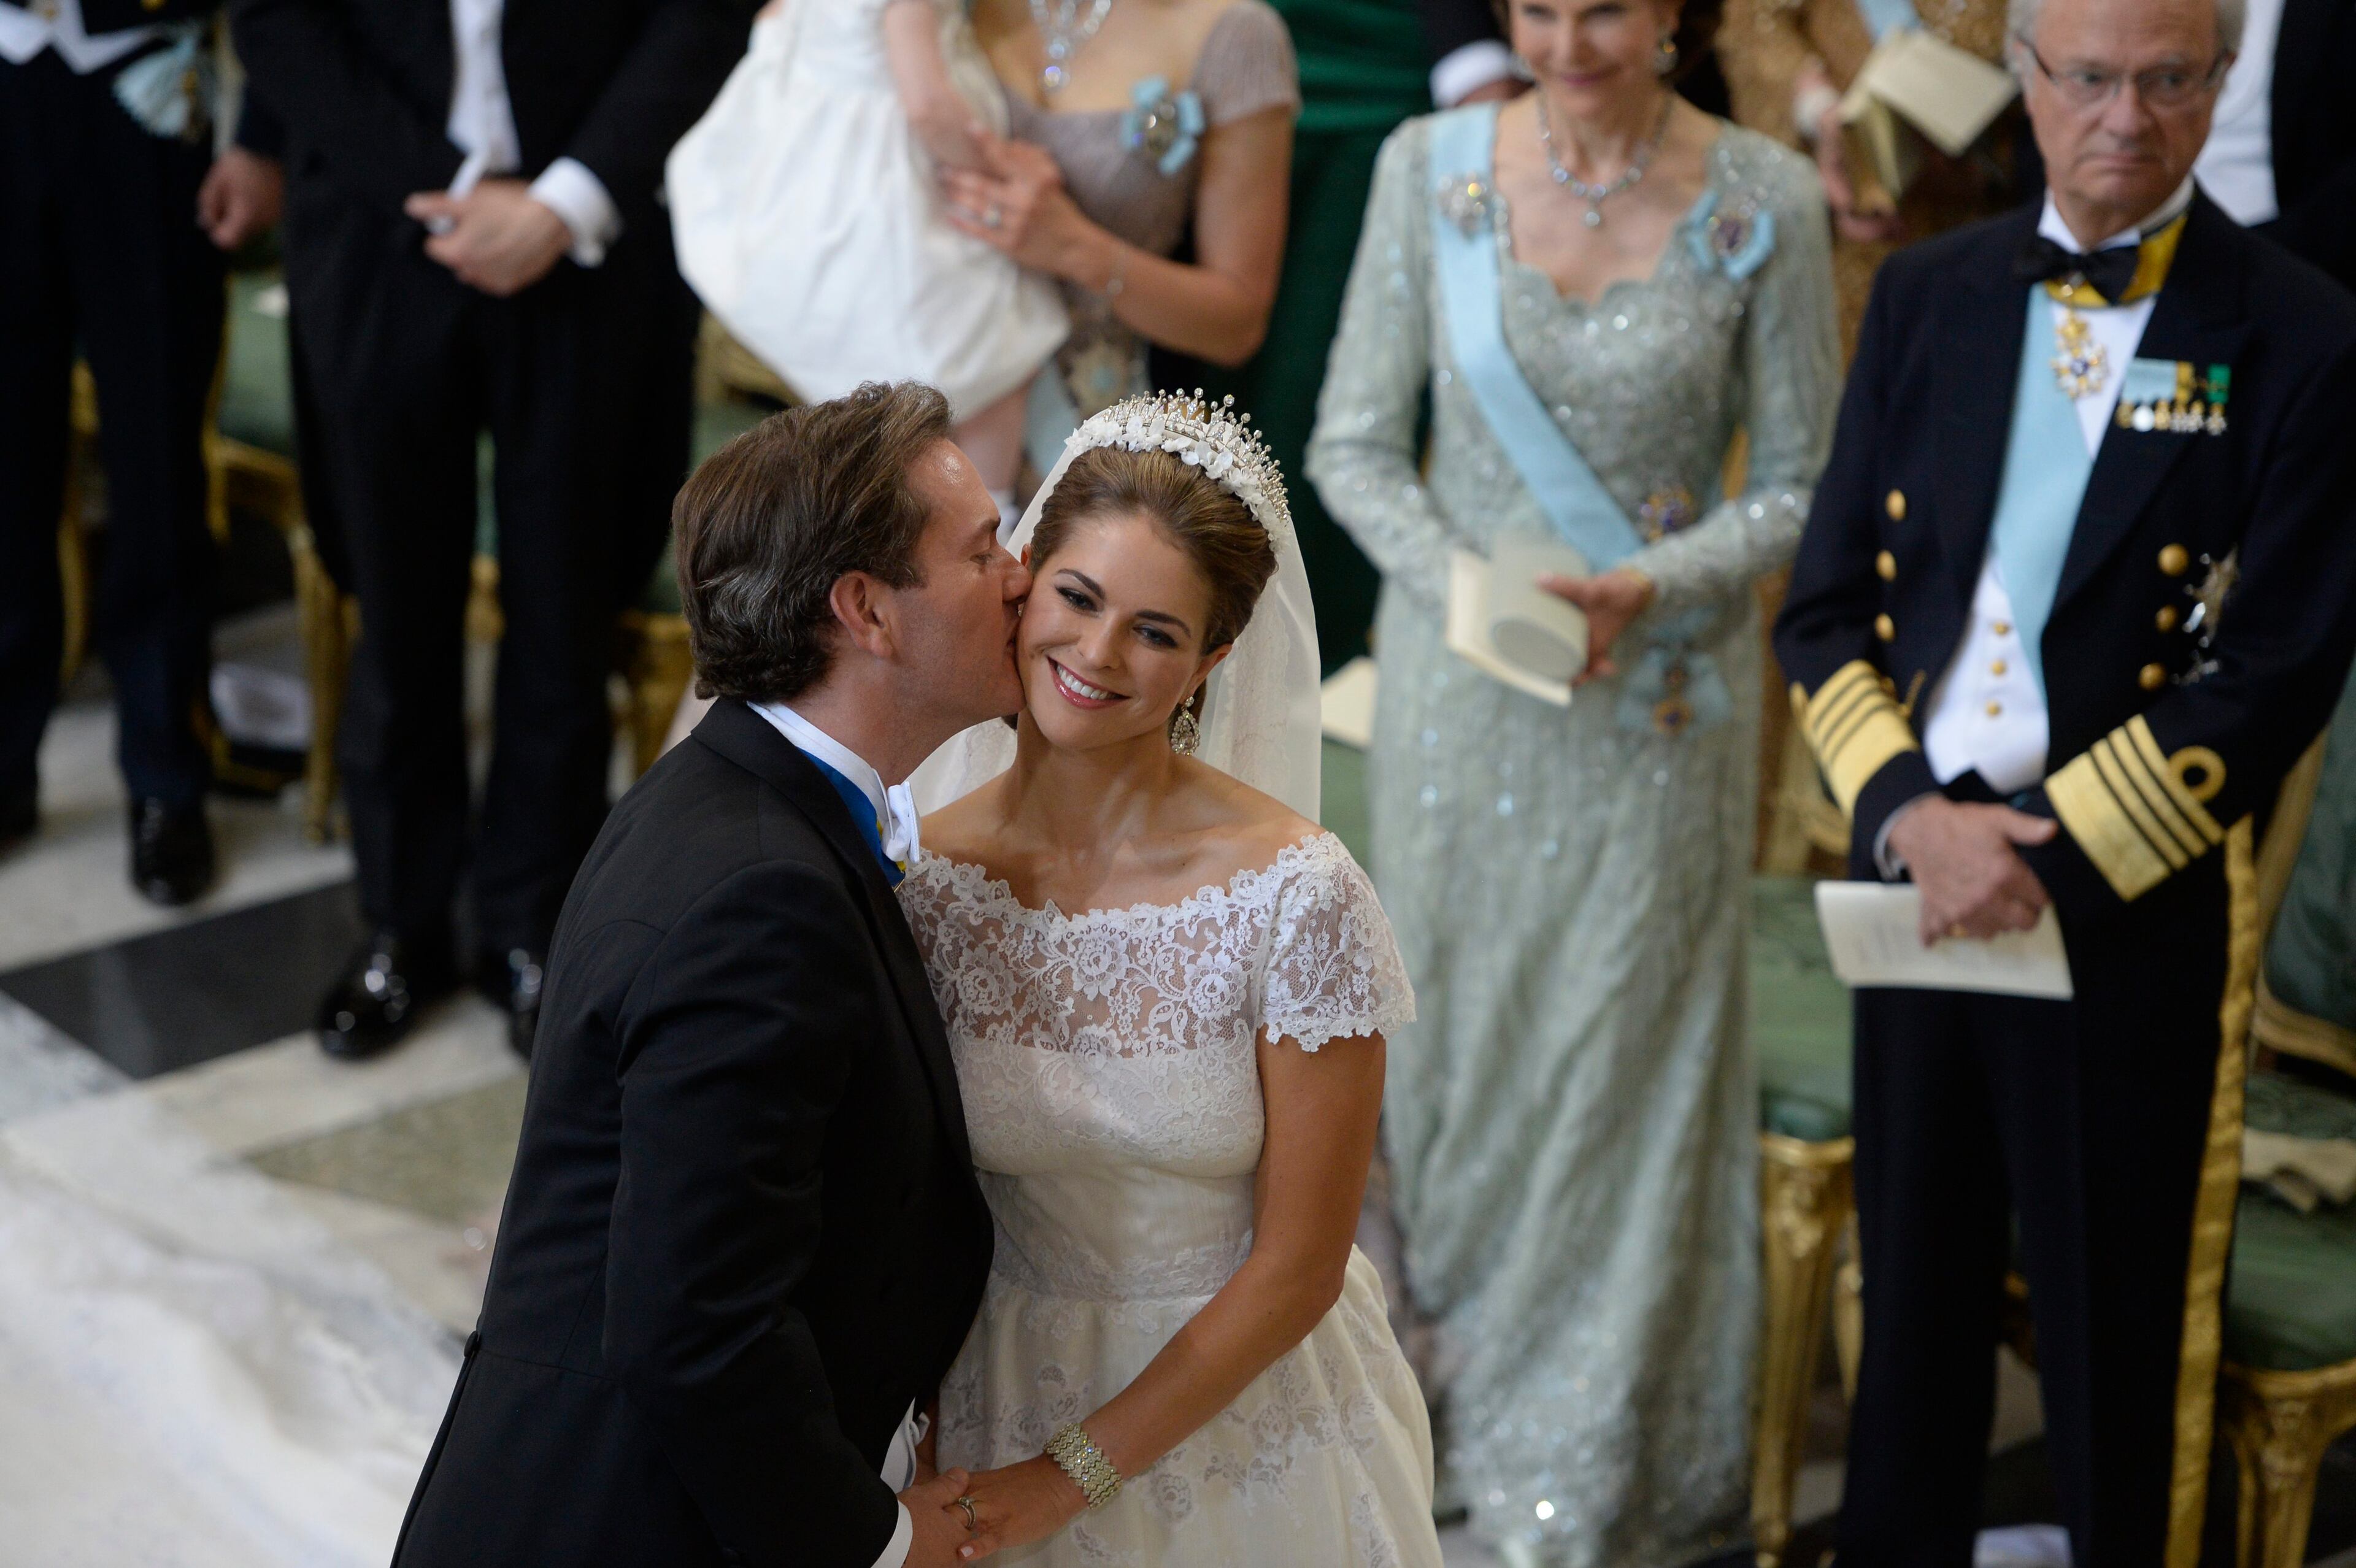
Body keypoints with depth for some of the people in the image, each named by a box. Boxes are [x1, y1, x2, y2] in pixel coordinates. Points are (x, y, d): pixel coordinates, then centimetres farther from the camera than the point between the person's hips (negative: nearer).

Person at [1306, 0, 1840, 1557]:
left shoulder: (1765, 201, -9)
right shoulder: (1433, 166, -5)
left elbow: (1800, 486, -2)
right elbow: (1355, 443, 0)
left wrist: (1652, 588, -18)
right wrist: (1460, 584, -15)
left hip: (1661, 698, -1)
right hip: (1459, 682, 2)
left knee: (1631, 1057, 7)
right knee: (1457, 1031, 12)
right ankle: (1470, 1375, 35)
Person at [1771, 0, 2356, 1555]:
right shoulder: (1929, 295, 4)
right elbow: (1827, 605, 4)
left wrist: (2054, 862, -17)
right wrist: (1905, 811, -11)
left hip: (2140, 902, -4)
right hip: (1915, 866, 4)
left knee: (2120, 1327, 9)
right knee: (1912, 1295, 19)